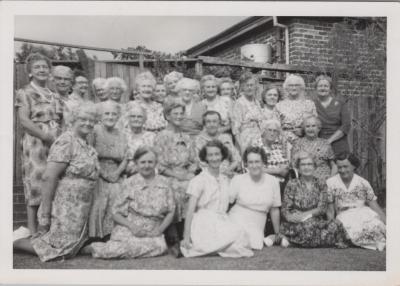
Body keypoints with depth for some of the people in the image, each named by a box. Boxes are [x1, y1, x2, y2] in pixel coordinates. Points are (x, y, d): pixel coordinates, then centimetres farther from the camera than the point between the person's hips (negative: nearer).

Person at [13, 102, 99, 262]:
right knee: (58, 251, -1)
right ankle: (12, 242, 15)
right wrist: (45, 215, -22)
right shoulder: (66, 142, -17)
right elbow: (49, 177, -22)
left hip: (78, 211, 9)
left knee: (76, 245, 18)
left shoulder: (85, 145, 10)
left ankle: (29, 234, 27)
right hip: (64, 207, -9)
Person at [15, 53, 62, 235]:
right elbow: (25, 121, -9)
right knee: (35, 186, -4)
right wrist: (47, 137, -18)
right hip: (35, 143, -5)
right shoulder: (24, 93, 2)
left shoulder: (54, 95, 19)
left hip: (57, 144, 5)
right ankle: (33, 233, 4)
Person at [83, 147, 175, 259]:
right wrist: (131, 226, -15)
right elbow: (116, 213, 1)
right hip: (128, 230, -3)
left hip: (152, 233, 3)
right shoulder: (130, 183, 1)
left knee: (160, 246, -30)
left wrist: (160, 229, -5)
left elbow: (170, 212, 10)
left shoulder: (163, 183, 6)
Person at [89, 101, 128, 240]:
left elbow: (124, 159, 10)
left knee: (114, 211, -3)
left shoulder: (121, 135, 12)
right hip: (97, 179, -4)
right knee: (96, 211, -10)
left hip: (115, 180, 4)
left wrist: (117, 172, -7)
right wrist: (102, 172, -14)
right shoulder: (94, 131, -3)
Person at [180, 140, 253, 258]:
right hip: (204, 224, -5)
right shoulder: (198, 180, -2)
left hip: (222, 222, 5)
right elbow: (190, 211, -7)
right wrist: (186, 237, -12)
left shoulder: (225, 180, 16)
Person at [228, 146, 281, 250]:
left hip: (256, 230, 2)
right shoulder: (238, 179, -3)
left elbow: (274, 210, 11)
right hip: (236, 225, -2)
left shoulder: (273, 181, 3)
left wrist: (277, 234, 18)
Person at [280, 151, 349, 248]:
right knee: (308, 224, -37)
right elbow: (285, 209, 0)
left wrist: (304, 214, -15)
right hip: (295, 225, -3)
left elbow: (323, 208, 0)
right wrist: (290, 217, -24)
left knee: (336, 224, -26)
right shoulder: (292, 184, 4)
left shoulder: (321, 184, 10)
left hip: (316, 222, 3)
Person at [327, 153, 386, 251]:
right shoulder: (330, 183, 1)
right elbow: (330, 210, 4)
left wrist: (387, 223, -4)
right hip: (344, 217, -1)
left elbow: (375, 206, 5)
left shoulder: (363, 183, 4)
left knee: (377, 226, -32)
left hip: (364, 213, 1)